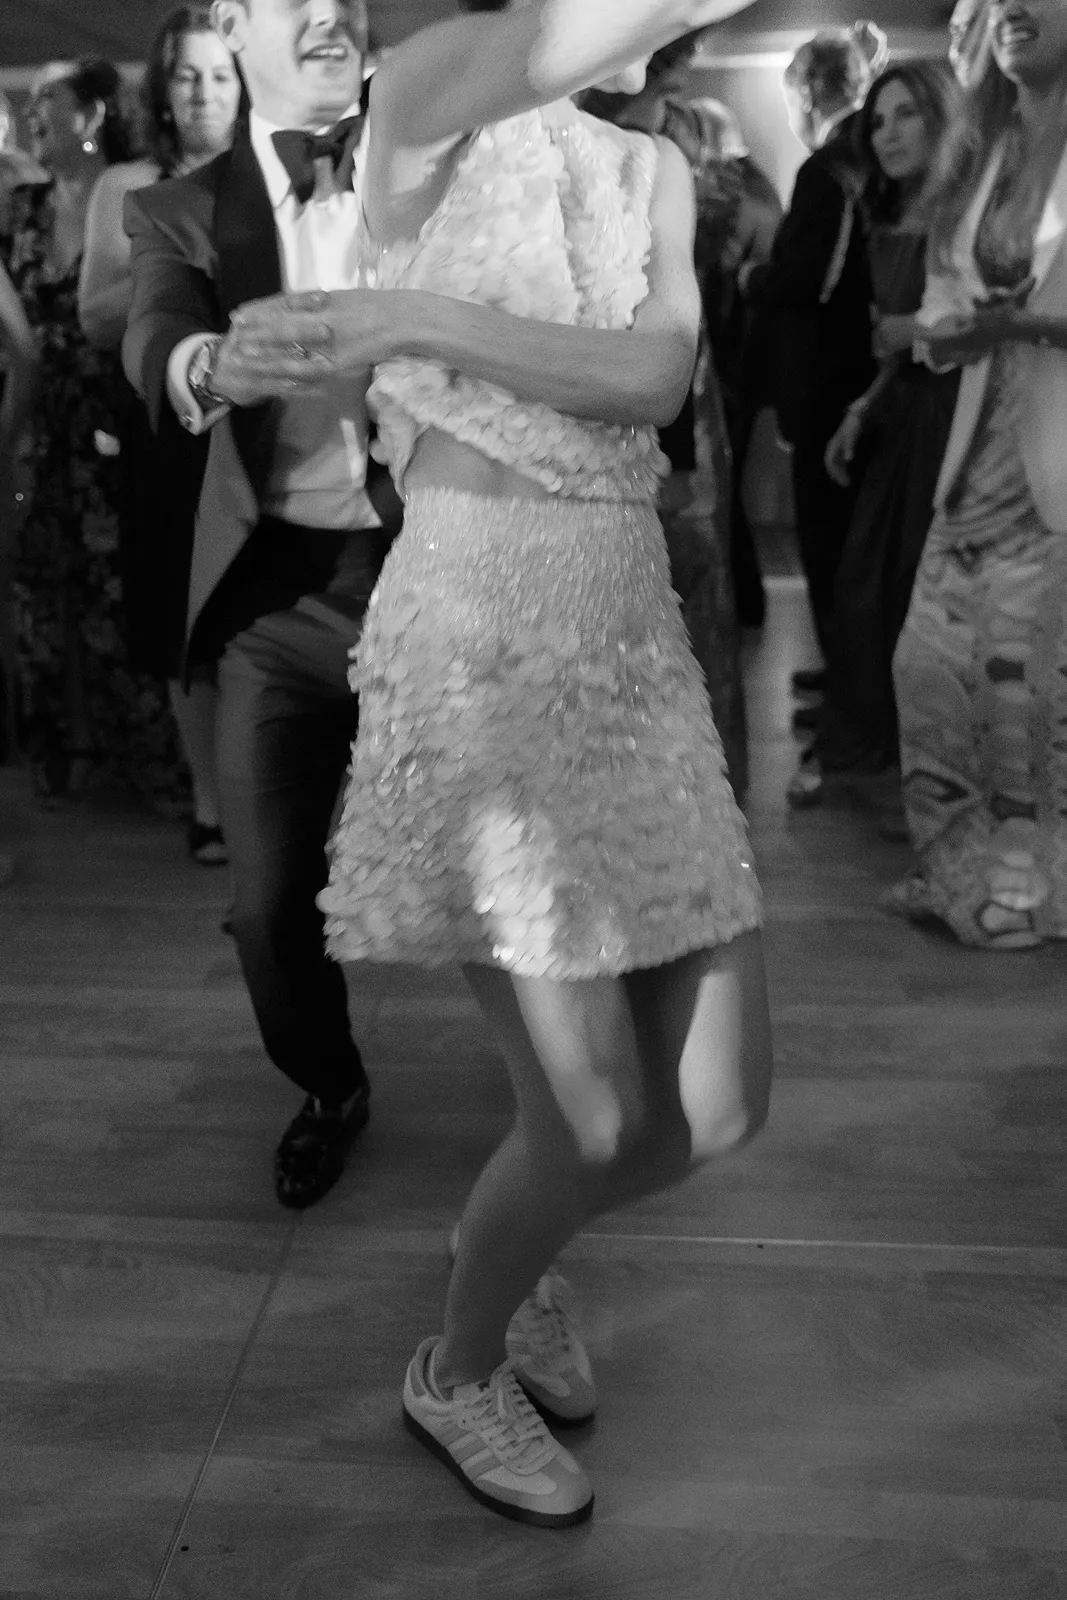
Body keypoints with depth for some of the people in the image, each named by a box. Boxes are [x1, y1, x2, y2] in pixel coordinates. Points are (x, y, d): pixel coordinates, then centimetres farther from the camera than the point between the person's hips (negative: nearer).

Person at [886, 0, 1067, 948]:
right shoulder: (979, 158, 15)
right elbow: (943, 321, 14)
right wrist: (963, 326, -7)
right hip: (985, 449, 6)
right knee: (933, 663, 1)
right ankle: (967, 871, 14)